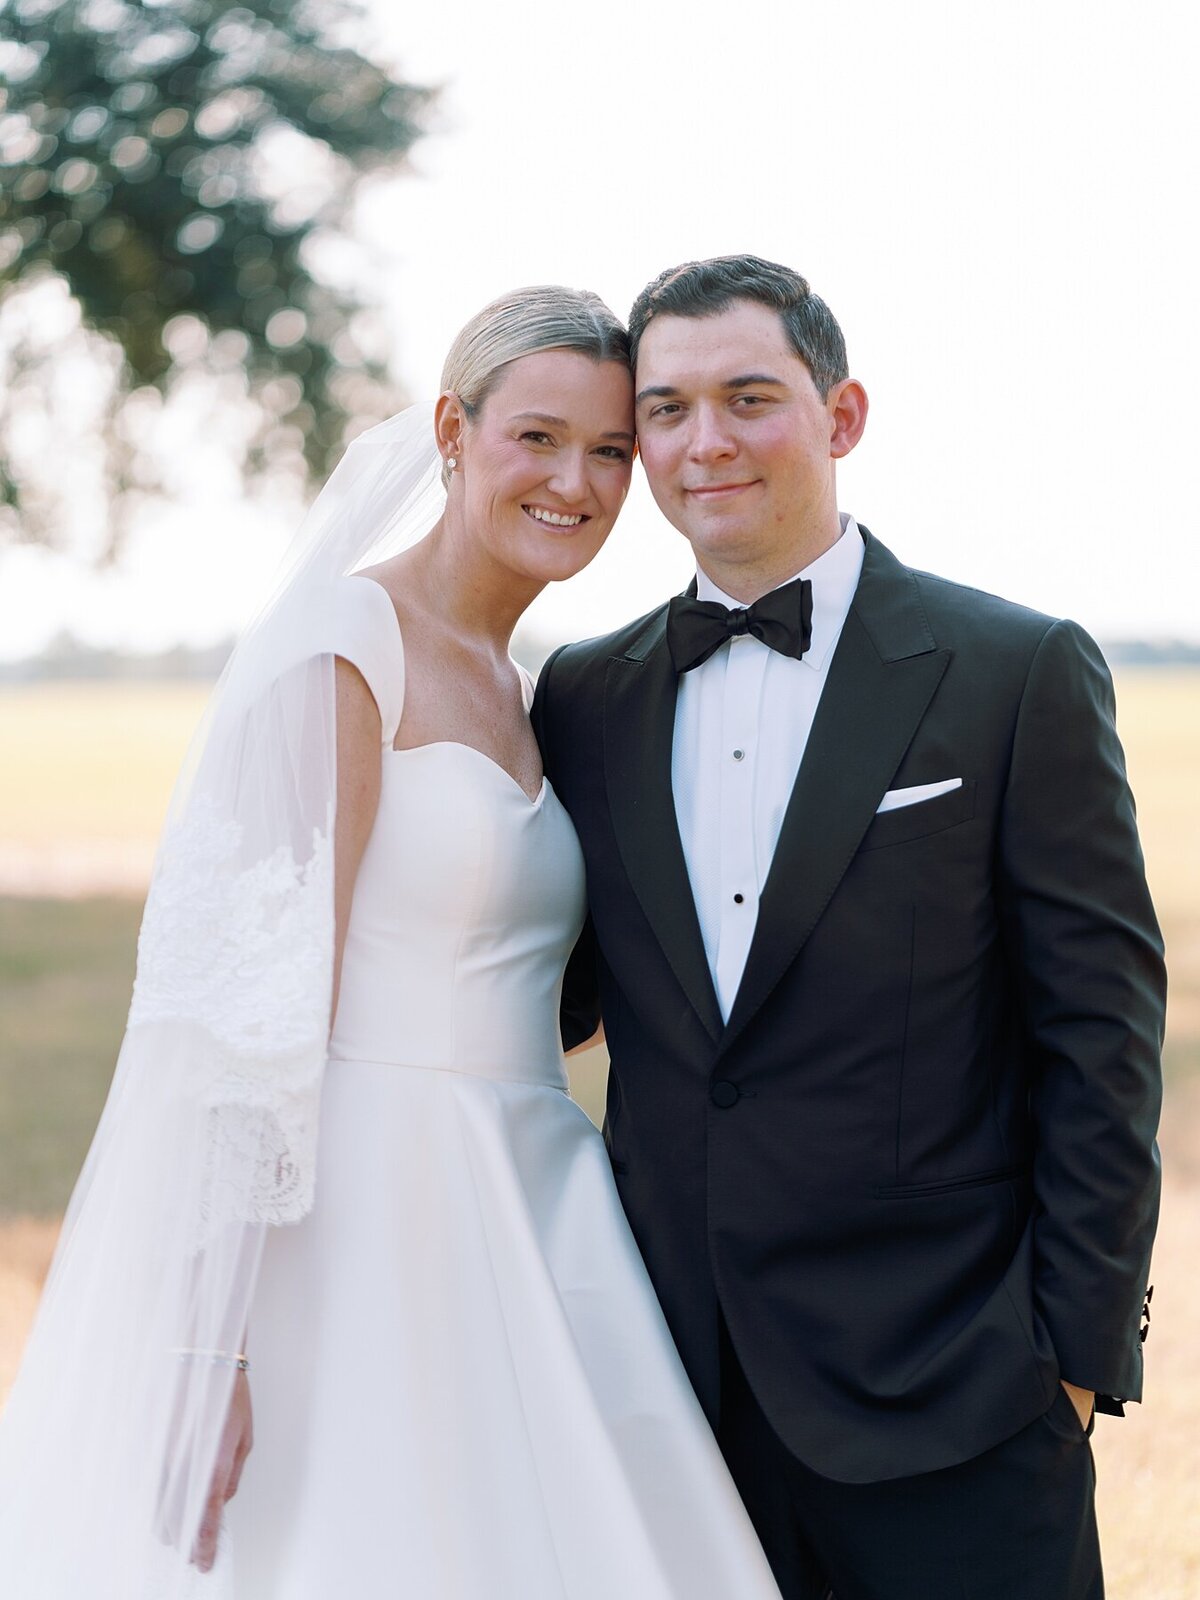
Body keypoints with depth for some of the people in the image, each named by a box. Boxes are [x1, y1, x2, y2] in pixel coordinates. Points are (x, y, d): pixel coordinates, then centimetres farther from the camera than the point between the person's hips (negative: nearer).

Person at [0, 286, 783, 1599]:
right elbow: (256, 1013, -17)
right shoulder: (344, 648, -10)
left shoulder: (517, 692, 15)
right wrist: (216, 1343, -22)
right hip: (360, 1232, -8)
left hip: (517, 1231, 8)